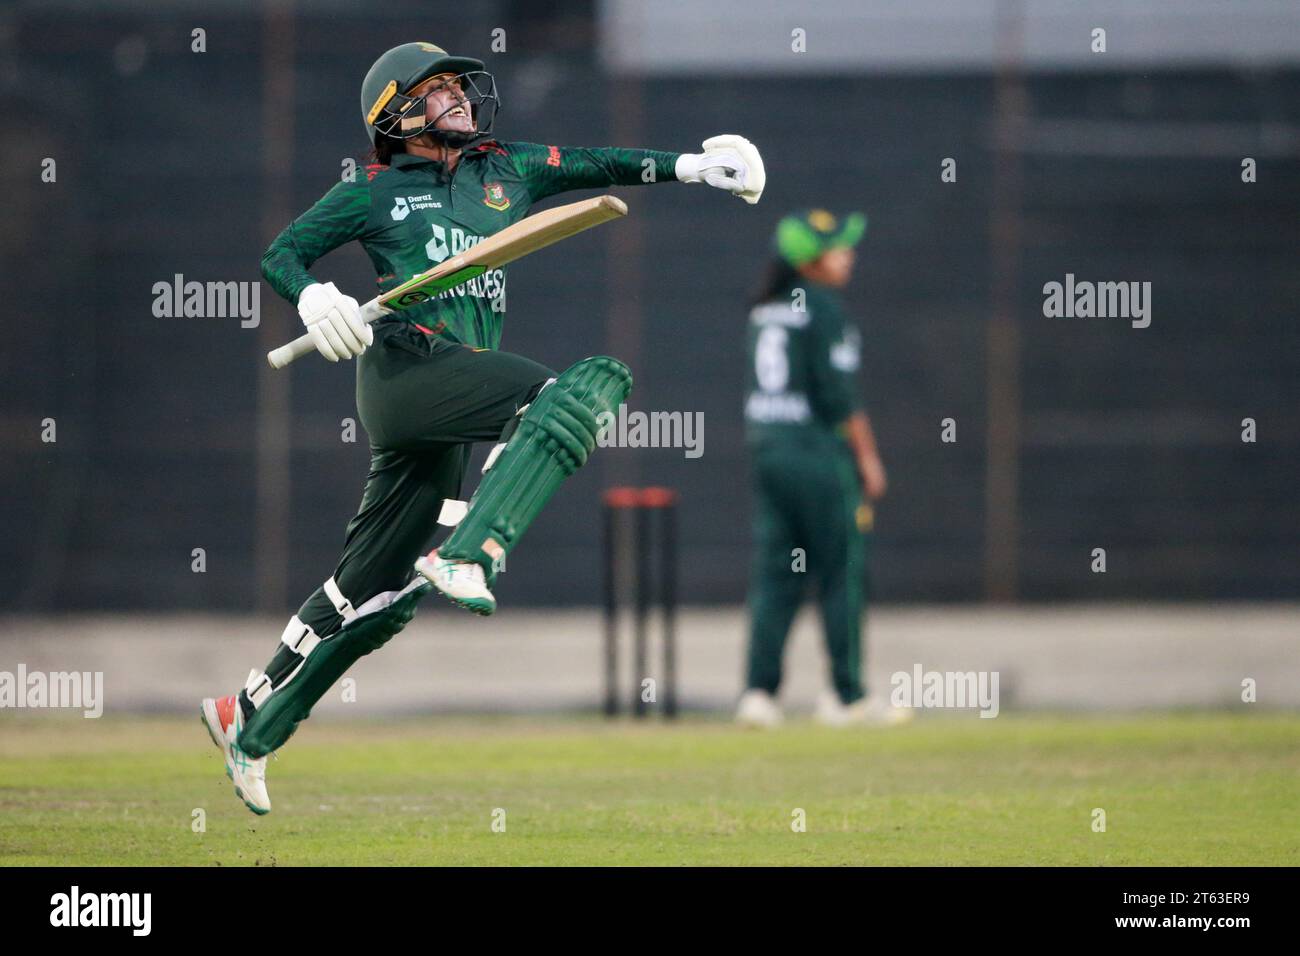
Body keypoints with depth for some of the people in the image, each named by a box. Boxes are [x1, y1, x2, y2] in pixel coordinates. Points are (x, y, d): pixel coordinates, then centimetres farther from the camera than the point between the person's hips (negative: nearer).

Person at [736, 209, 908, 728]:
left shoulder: (765, 310, 12)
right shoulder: (822, 309, -12)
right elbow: (840, 394, -15)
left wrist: (762, 447, 19)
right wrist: (869, 460, -8)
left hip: (765, 447, 7)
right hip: (817, 449, -7)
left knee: (773, 573, 7)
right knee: (842, 573, 1)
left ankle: (759, 690, 0)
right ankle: (846, 695, 3)